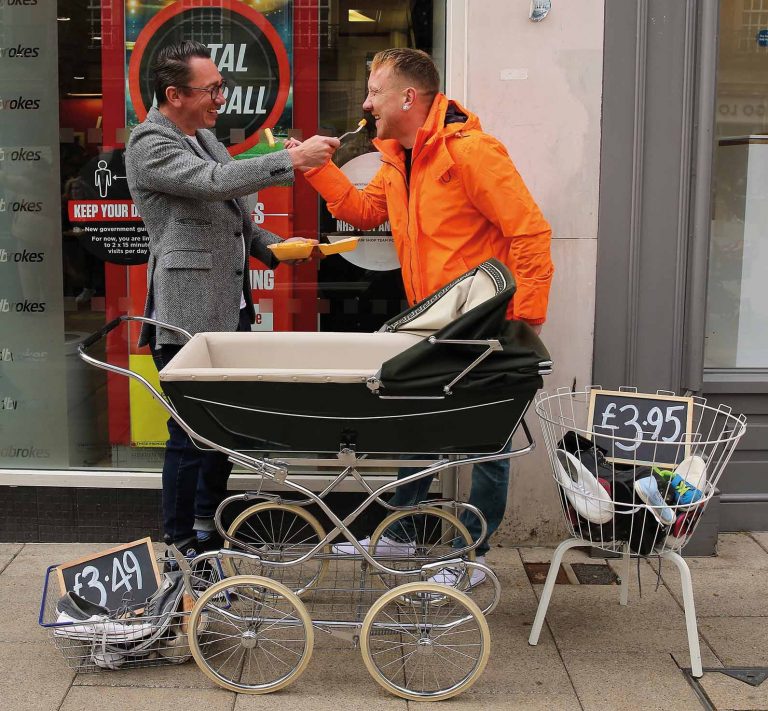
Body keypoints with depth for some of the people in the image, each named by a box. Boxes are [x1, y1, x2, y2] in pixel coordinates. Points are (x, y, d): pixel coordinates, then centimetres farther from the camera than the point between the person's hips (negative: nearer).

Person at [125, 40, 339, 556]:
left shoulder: (205, 138, 17)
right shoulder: (151, 146, -11)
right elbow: (218, 182, -26)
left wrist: (276, 247, 6)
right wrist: (294, 159, -24)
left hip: (230, 309, 9)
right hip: (190, 317, -9)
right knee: (192, 433, -2)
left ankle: (209, 525, 33)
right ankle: (180, 546, 12)